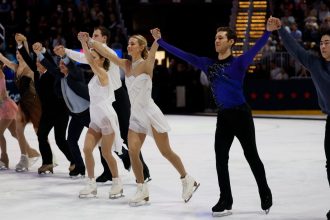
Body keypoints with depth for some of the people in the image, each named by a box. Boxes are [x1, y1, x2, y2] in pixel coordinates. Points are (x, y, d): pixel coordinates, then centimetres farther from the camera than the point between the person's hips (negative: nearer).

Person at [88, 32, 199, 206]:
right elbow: (106, 53, 7)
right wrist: (91, 42, -1)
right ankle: (142, 191, 2)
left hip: (150, 113, -6)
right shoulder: (126, 65, 6)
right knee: (132, 151, -7)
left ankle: (188, 181, 19)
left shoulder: (146, 65, -11)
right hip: (136, 115, 6)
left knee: (166, 152, 1)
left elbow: (152, 53, -32)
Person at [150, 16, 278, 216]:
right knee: (221, 159, 3)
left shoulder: (239, 62, -8)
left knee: (252, 156, 5)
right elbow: (184, 55, 11)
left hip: (241, 115, -5)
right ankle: (226, 201, 11)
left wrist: (268, 32, -41)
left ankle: (266, 195, 22)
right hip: (223, 117, 5)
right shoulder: (208, 64, 7)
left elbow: (256, 49, -24)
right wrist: (160, 41, 11)